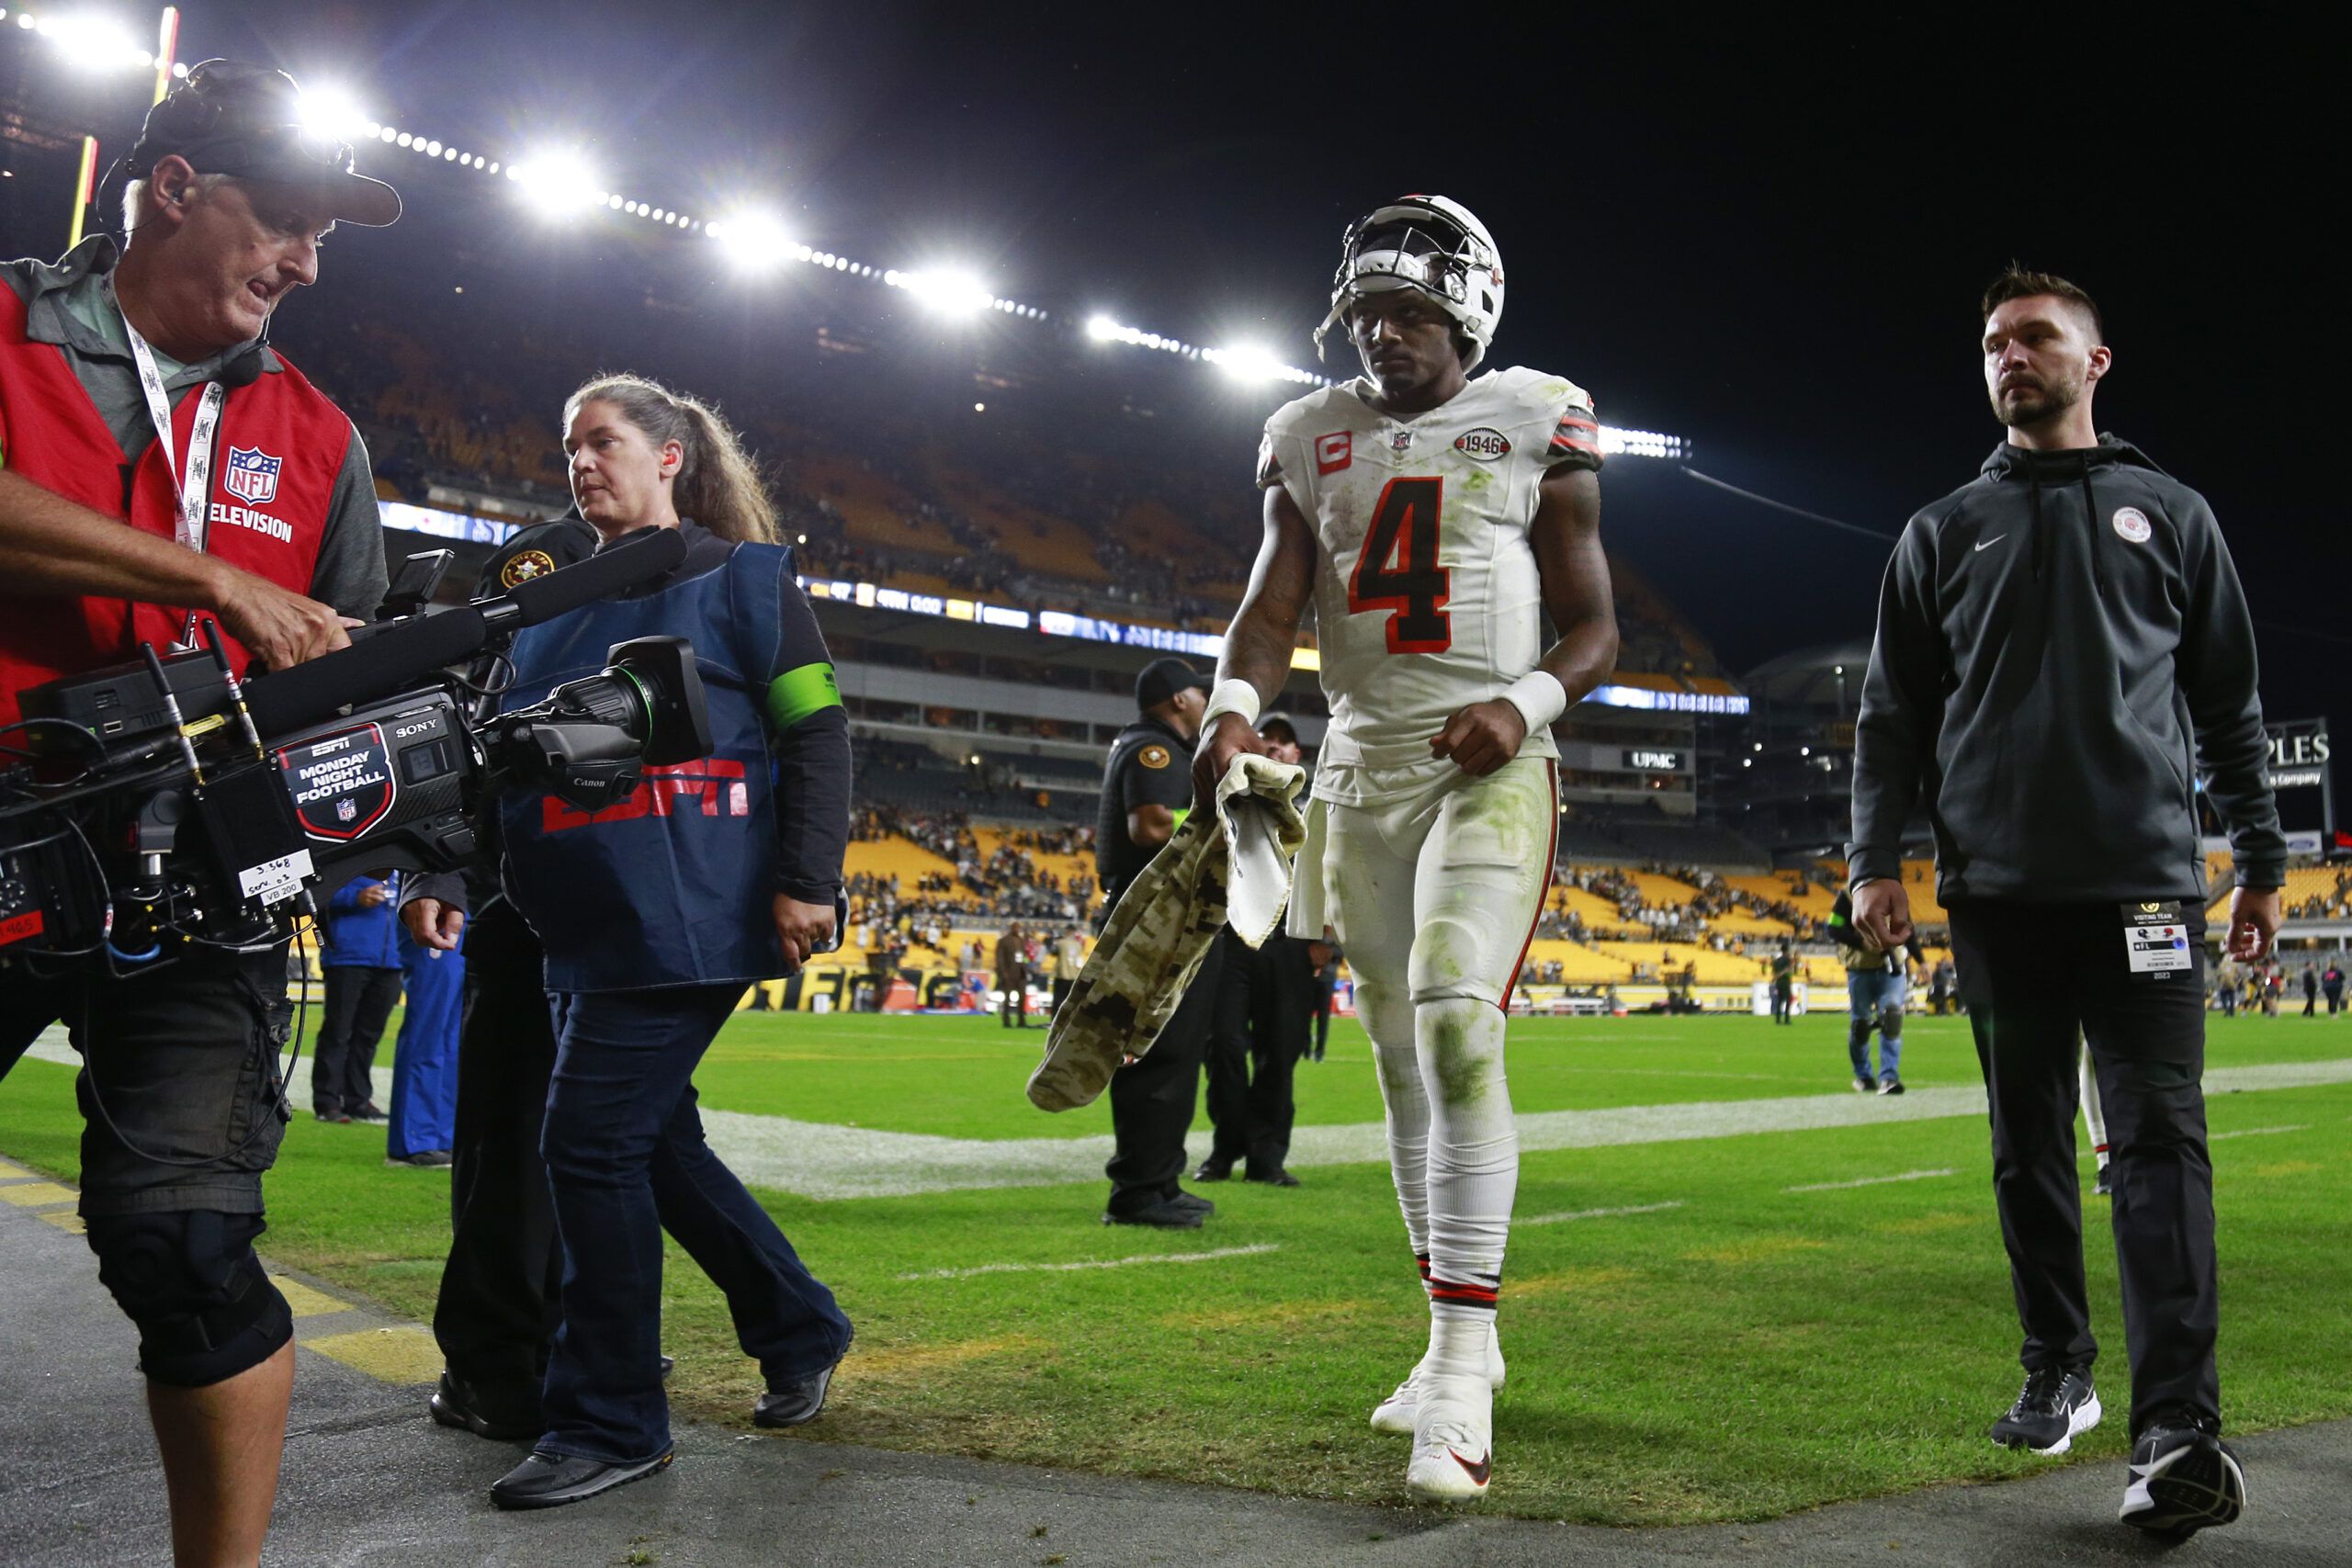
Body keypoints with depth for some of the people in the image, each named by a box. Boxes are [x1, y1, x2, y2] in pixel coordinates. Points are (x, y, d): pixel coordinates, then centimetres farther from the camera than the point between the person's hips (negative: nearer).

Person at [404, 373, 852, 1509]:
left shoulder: (740, 576, 1)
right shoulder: (556, 604, 19)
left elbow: (817, 734, -5)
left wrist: (807, 881, -15)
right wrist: (449, 873, 7)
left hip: (686, 918, -7)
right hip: (582, 924, 7)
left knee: (592, 1144, -9)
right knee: (653, 1141, 12)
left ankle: (610, 1422, 4)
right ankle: (799, 1328, 30)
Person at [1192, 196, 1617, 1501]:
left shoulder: (1533, 427, 1)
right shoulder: (1313, 441, 10)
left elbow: (1595, 629, 2)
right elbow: (1272, 610, 2)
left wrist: (1524, 704, -17)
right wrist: (1234, 708, -18)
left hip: (1488, 767, -4)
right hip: (1360, 770, 5)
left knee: (1456, 1021, -23)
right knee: (1400, 1055, 8)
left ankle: (1463, 1362, -18)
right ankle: (1453, 1342, 21)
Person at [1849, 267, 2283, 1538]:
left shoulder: (2170, 516, 14)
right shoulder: (1943, 533, 14)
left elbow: (2229, 703, 14)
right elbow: (1893, 713, 10)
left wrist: (2261, 861, 9)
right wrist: (1876, 857, -1)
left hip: (2143, 880, -1)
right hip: (1998, 891, 2)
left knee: (2157, 1135, -10)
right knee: (2028, 1144, 7)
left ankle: (2177, 1432, -13)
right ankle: (2058, 1374, 20)